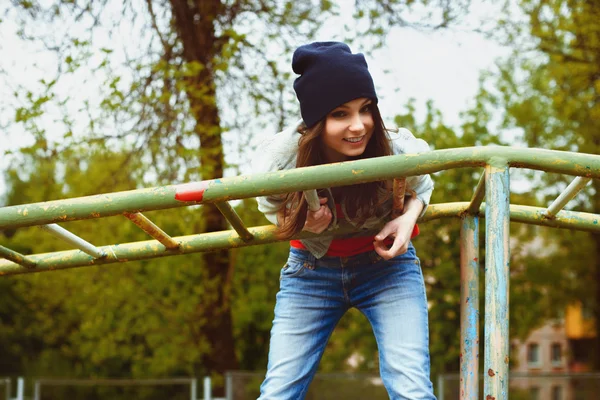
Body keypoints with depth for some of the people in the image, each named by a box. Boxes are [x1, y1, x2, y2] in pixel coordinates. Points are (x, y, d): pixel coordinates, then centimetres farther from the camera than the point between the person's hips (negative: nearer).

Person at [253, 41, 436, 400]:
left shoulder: (402, 152, -27)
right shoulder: (279, 159, -26)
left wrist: (408, 217, -23)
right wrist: (298, 223, -26)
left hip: (385, 265, -1)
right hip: (311, 270, 1)